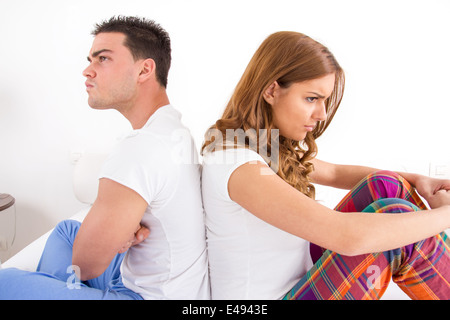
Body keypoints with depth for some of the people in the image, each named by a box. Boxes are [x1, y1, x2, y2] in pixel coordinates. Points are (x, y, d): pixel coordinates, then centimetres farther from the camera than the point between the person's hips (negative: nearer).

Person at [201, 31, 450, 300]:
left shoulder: (269, 144, 2)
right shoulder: (235, 164, -28)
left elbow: (334, 173, 15)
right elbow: (347, 236, -35)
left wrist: (416, 181, 0)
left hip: (294, 279, 9)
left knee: (388, 187, -3)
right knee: (394, 213, -18)